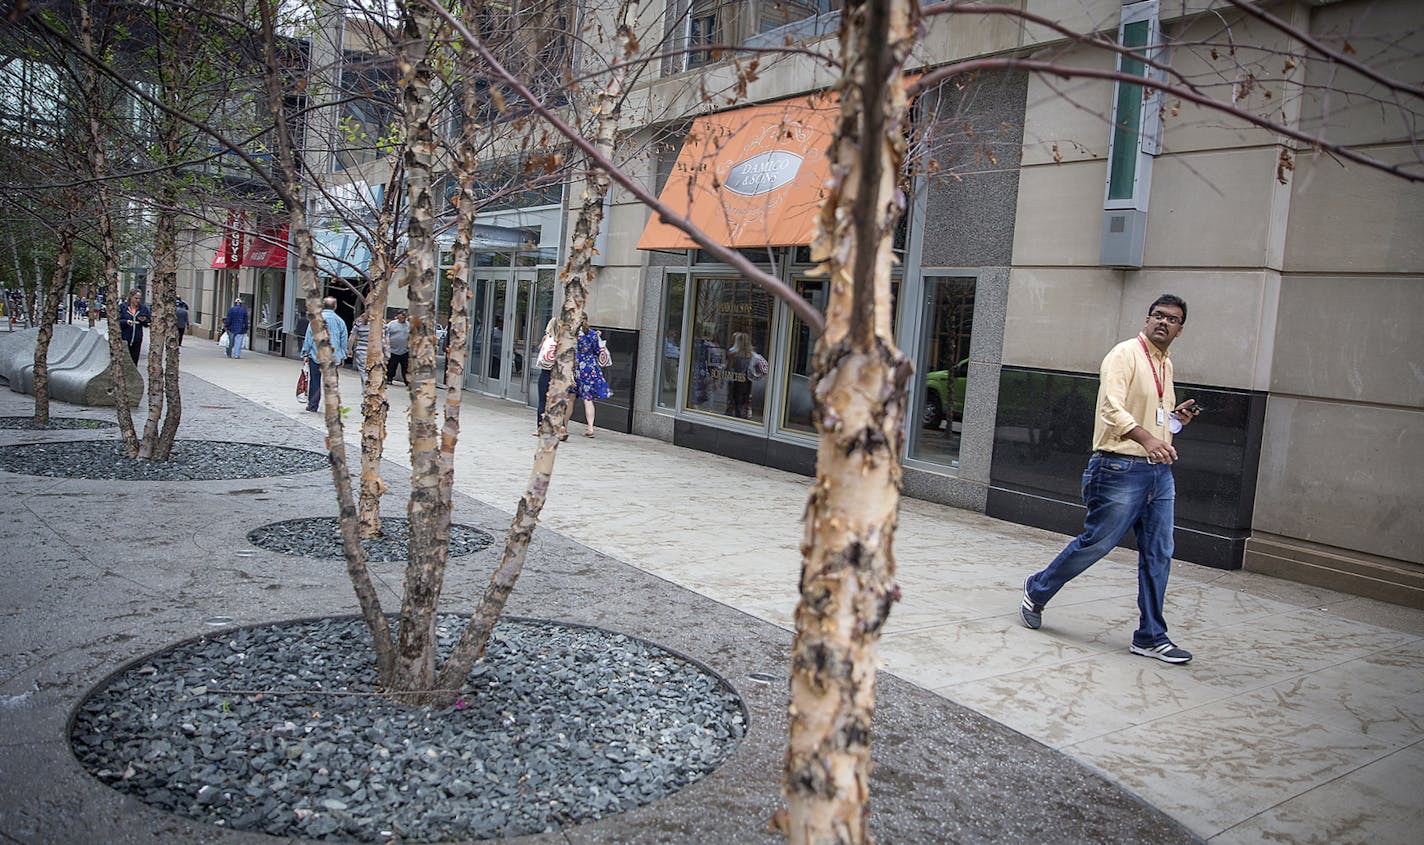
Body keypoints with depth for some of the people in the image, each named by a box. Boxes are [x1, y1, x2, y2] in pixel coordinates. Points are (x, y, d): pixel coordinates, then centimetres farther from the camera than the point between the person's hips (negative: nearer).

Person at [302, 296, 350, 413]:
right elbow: (344, 341, 9)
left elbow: (309, 337, -1)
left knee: (315, 381, 8)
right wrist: (342, 357, 17)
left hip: (316, 355, -1)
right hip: (333, 357, 1)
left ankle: (312, 406, 13)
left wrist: (305, 353, 5)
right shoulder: (340, 321, 4)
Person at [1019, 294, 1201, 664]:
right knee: (1095, 543, -1)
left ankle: (1151, 637, 14)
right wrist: (1146, 437, -38)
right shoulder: (1125, 354, -9)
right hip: (1122, 468, -8)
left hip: (1159, 470, 8)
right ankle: (1037, 590, 21)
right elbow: (1112, 408, -23)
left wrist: (1176, 417, 9)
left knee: (1158, 555, 6)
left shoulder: (1166, 364, 18)